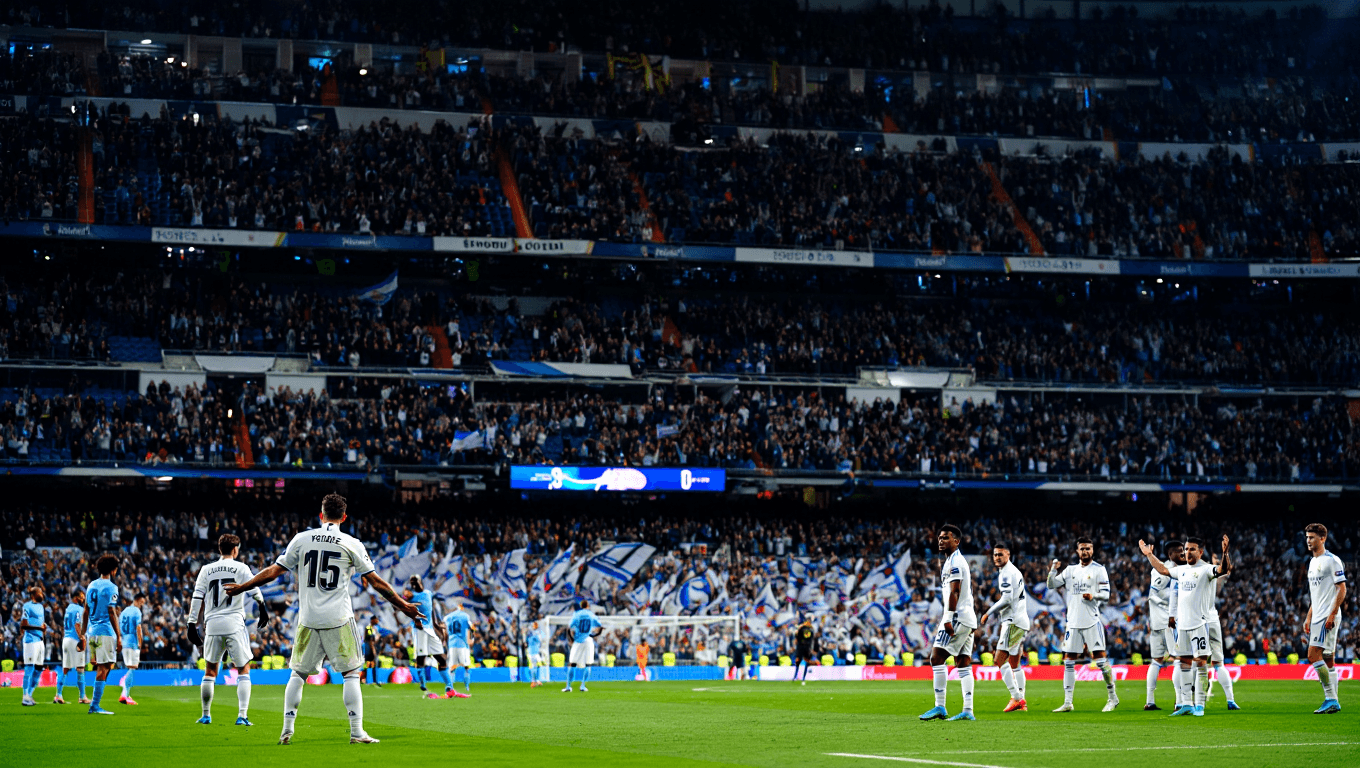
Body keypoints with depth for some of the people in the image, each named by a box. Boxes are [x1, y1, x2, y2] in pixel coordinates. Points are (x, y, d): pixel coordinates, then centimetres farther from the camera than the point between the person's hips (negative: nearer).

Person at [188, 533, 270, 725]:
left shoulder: (206, 570, 10)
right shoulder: (240, 568, 2)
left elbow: (197, 599, 5)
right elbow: (255, 591, -4)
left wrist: (192, 624, 6)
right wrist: (263, 609, 13)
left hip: (212, 624, 3)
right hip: (234, 625, -3)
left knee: (210, 671, 17)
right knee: (243, 671, 4)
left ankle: (206, 715, 21)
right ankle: (242, 715, -8)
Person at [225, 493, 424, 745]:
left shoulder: (301, 539, 3)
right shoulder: (352, 544, -2)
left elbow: (273, 571, 6)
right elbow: (375, 582, 1)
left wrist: (240, 588, 18)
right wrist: (404, 606, 11)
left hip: (308, 620, 2)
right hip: (339, 619, -2)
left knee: (298, 674, 13)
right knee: (351, 674, 5)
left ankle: (287, 730, 9)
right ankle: (357, 732, -1)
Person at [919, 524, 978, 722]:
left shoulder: (954, 562, -11)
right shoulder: (957, 561, 21)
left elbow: (954, 592, -19)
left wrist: (948, 619, -22)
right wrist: (945, 619, 26)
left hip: (958, 617, -10)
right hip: (968, 618, 10)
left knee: (937, 657, -9)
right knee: (963, 663, 7)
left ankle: (940, 707, -11)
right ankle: (968, 711, 4)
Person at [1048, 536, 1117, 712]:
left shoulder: (1099, 570, 1)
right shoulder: (1070, 570, 15)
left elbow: (1106, 595, -4)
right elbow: (1051, 585, 13)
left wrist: (1093, 596, -24)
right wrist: (1054, 569, -4)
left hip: (1092, 621, -5)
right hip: (1073, 622, 5)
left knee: (1100, 657, -8)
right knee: (1069, 661, 3)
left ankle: (1112, 697, 3)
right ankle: (1067, 703, 7)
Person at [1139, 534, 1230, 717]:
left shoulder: (1205, 569, -6)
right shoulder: (1182, 570, 15)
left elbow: (1223, 569, -24)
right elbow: (1163, 570, 31)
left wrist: (1225, 553, -41)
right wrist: (1149, 555, 33)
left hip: (1199, 623, -7)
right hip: (1182, 623, 7)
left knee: (1200, 661, -8)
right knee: (1184, 662, 8)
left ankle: (1199, 705, -6)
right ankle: (1187, 704, 14)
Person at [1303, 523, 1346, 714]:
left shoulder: (1332, 560, -10)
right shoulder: (1313, 562, 18)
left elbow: (1342, 590, -13)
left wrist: (1332, 614, -20)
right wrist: (1309, 617, 20)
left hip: (1328, 617, -9)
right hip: (1318, 617, 9)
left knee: (1314, 654, -15)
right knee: (1328, 659, 8)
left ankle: (1331, 697, -13)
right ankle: (1333, 702, 8)